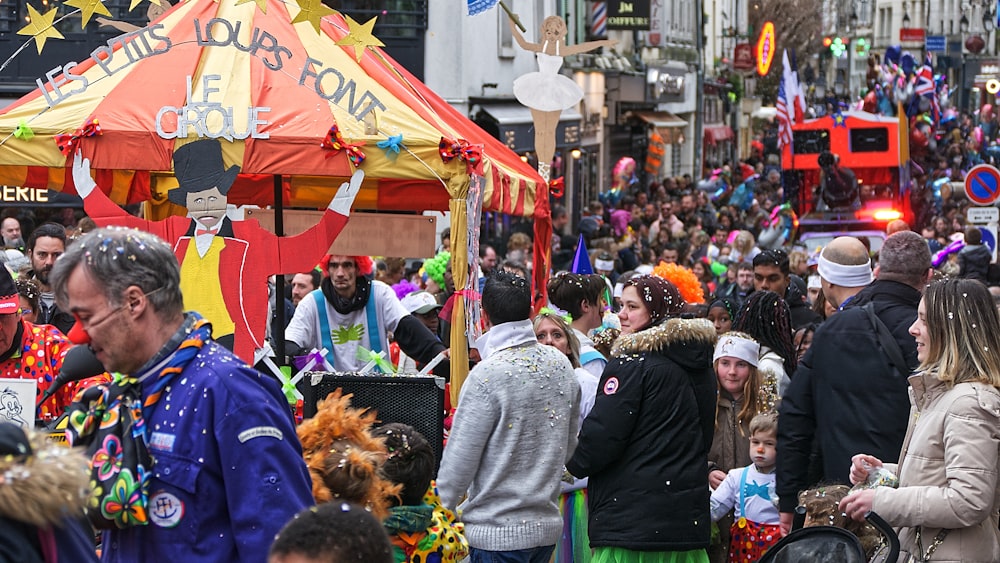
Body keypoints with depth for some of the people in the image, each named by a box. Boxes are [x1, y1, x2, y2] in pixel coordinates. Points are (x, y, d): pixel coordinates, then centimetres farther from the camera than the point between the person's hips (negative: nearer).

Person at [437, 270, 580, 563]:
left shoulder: (488, 375, -17)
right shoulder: (561, 365, 4)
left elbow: (460, 458, -12)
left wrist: (443, 508, 1)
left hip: (498, 531, -7)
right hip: (548, 525, 7)